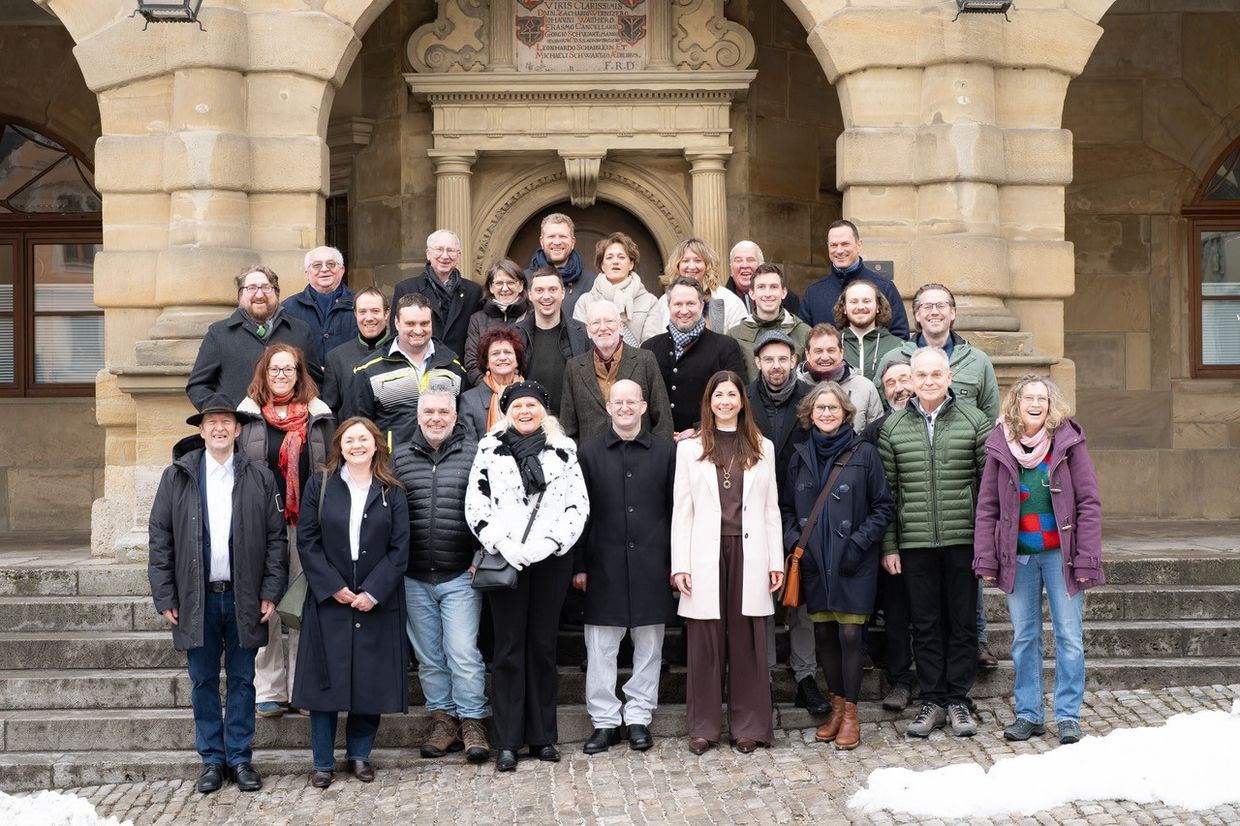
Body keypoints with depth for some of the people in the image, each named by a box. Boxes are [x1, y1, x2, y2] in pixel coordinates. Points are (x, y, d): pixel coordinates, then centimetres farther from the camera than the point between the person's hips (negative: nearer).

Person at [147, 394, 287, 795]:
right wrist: (164, 596, -3)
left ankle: (240, 758, 17)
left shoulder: (259, 477, 3)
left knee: (242, 681, 7)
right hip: (196, 598, 0)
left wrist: (271, 592, -3)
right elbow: (160, 539, 2)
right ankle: (212, 759, 18)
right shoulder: (176, 477, 2)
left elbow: (276, 537, 3)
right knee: (203, 682, 8)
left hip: (243, 597, 0)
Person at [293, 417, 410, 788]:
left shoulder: (392, 492, 4)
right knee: (325, 680, 1)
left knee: (371, 682, 5)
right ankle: (323, 763, 10)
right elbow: (307, 541, -1)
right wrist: (333, 587, -10)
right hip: (328, 600, -1)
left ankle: (359, 754, 20)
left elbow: (399, 548, -1)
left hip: (377, 601, 1)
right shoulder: (320, 485, 3)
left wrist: (373, 591, -11)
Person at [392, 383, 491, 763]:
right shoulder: (401, 458, 7)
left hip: (461, 575, -4)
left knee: (463, 653, -6)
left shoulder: (474, 454, -2)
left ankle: (472, 722, 6)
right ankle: (443, 719, 22)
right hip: (414, 578, 4)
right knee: (428, 657, 11)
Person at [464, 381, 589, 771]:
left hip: (551, 560, 1)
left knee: (543, 645, 6)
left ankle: (542, 736, 14)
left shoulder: (563, 449, 8)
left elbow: (578, 504, 3)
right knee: (509, 648, 1)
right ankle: (507, 742, 4)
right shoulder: (490, 449, 6)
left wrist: (550, 543, -10)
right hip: (505, 560, -1)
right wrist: (503, 545, -10)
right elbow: (475, 506, 1)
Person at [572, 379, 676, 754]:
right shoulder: (589, 453, 4)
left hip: (651, 564, 0)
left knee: (649, 643, 6)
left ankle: (638, 717, 17)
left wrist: (675, 562, 1)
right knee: (600, 646, 3)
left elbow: (675, 510, 4)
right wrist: (579, 565, 0)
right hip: (604, 564, 0)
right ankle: (605, 720, 13)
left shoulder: (665, 452, 4)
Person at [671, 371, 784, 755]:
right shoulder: (690, 448, 7)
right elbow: (681, 510, 4)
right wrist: (680, 564, -4)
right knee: (705, 642, 1)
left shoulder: (762, 448, 12)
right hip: (706, 555, -1)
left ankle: (748, 726, 11)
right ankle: (703, 726, 10)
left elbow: (771, 509, 10)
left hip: (748, 554, 1)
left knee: (747, 640, 3)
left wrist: (776, 560, 3)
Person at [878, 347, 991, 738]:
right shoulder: (892, 427, 5)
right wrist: (889, 545, 1)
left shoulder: (974, 420, 2)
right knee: (925, 625, 7)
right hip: (915, 543, 1)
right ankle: (932, 702, 16)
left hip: (964, 540, -1)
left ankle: (958, 701, 16)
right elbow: (886, 491, 6)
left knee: (962, 623, 5)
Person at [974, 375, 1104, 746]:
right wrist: (985, 559, -2)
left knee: (1069, 637, 2)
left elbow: (1089, 503, -5)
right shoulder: (1000, 446, 1)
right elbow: (987, 507, 4)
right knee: (1024, 638, 10)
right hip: (1018, 557, 3)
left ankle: (1068, 715, 11)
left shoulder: (1068, 441, -5)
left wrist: (1086, 558, -10)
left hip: (1060, 554, -2)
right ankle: (1028, 715, 19)